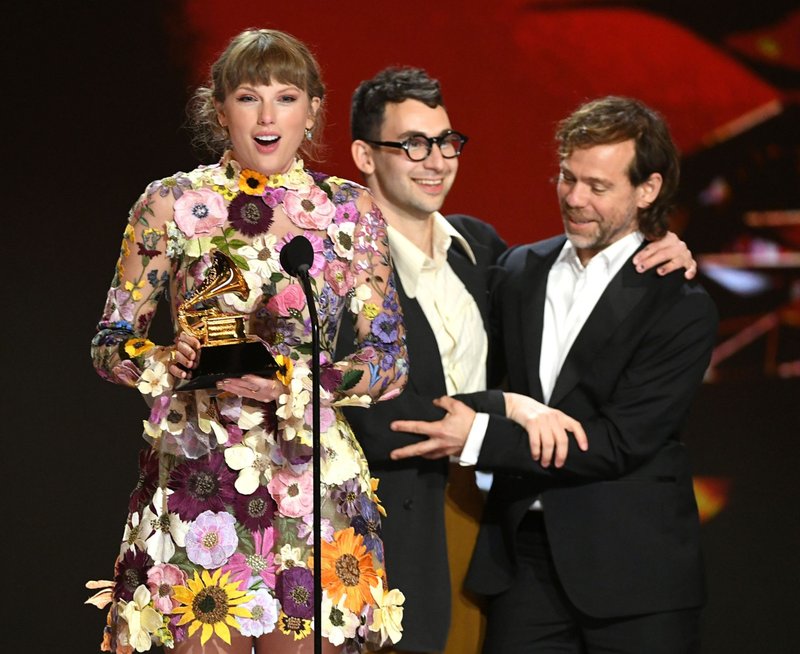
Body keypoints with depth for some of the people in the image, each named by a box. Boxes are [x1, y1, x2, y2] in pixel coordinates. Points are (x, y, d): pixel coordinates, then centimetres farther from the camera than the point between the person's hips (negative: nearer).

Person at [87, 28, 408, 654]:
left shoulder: (352, 210, 7)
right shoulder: (172, 203, 5)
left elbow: (392, 362, 4)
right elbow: (110, 345, 7)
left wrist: (296, 380, -13)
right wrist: (169, 361, -15)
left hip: (312, 477, 1)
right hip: (195, 476, 0)